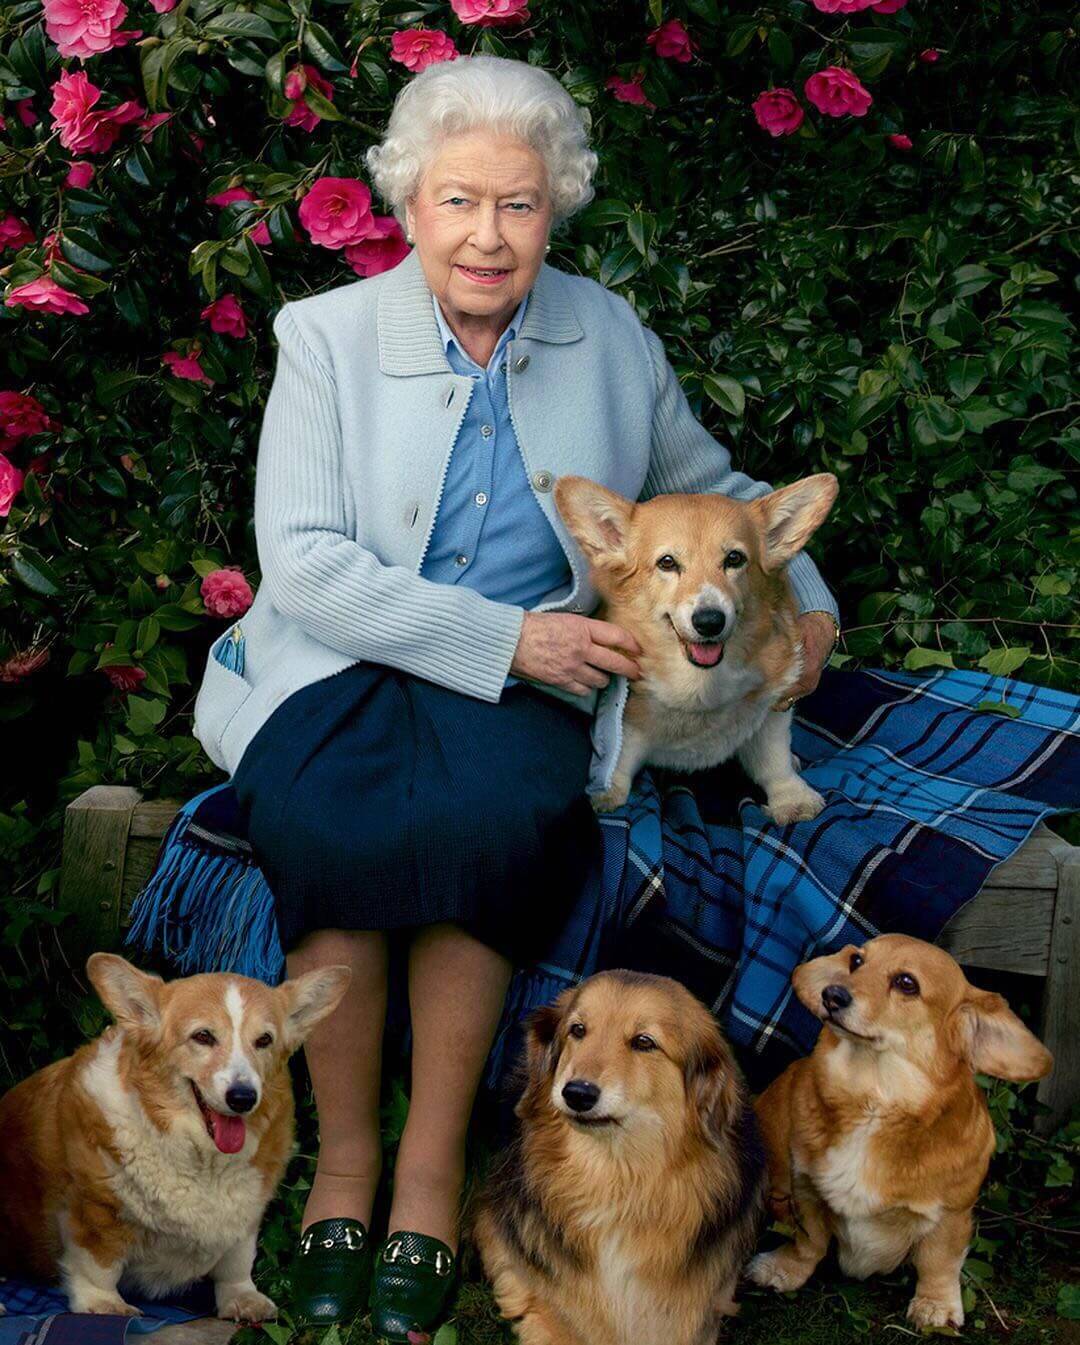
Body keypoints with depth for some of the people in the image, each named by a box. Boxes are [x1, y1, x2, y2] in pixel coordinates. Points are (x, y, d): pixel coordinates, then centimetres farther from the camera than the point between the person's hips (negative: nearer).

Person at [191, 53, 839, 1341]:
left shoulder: (610, 339, 9)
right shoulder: (327, 334, 1)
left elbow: (711, 487, 26)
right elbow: (300, 561, -9)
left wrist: (803, 597, 10)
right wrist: (504, 636, -16)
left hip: (525, 683, 1)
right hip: (338, 666, -1)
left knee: (487, 815, -33)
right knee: (328, 822, -34)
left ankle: (431, 1163, -17)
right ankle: (342, 1151, -13)